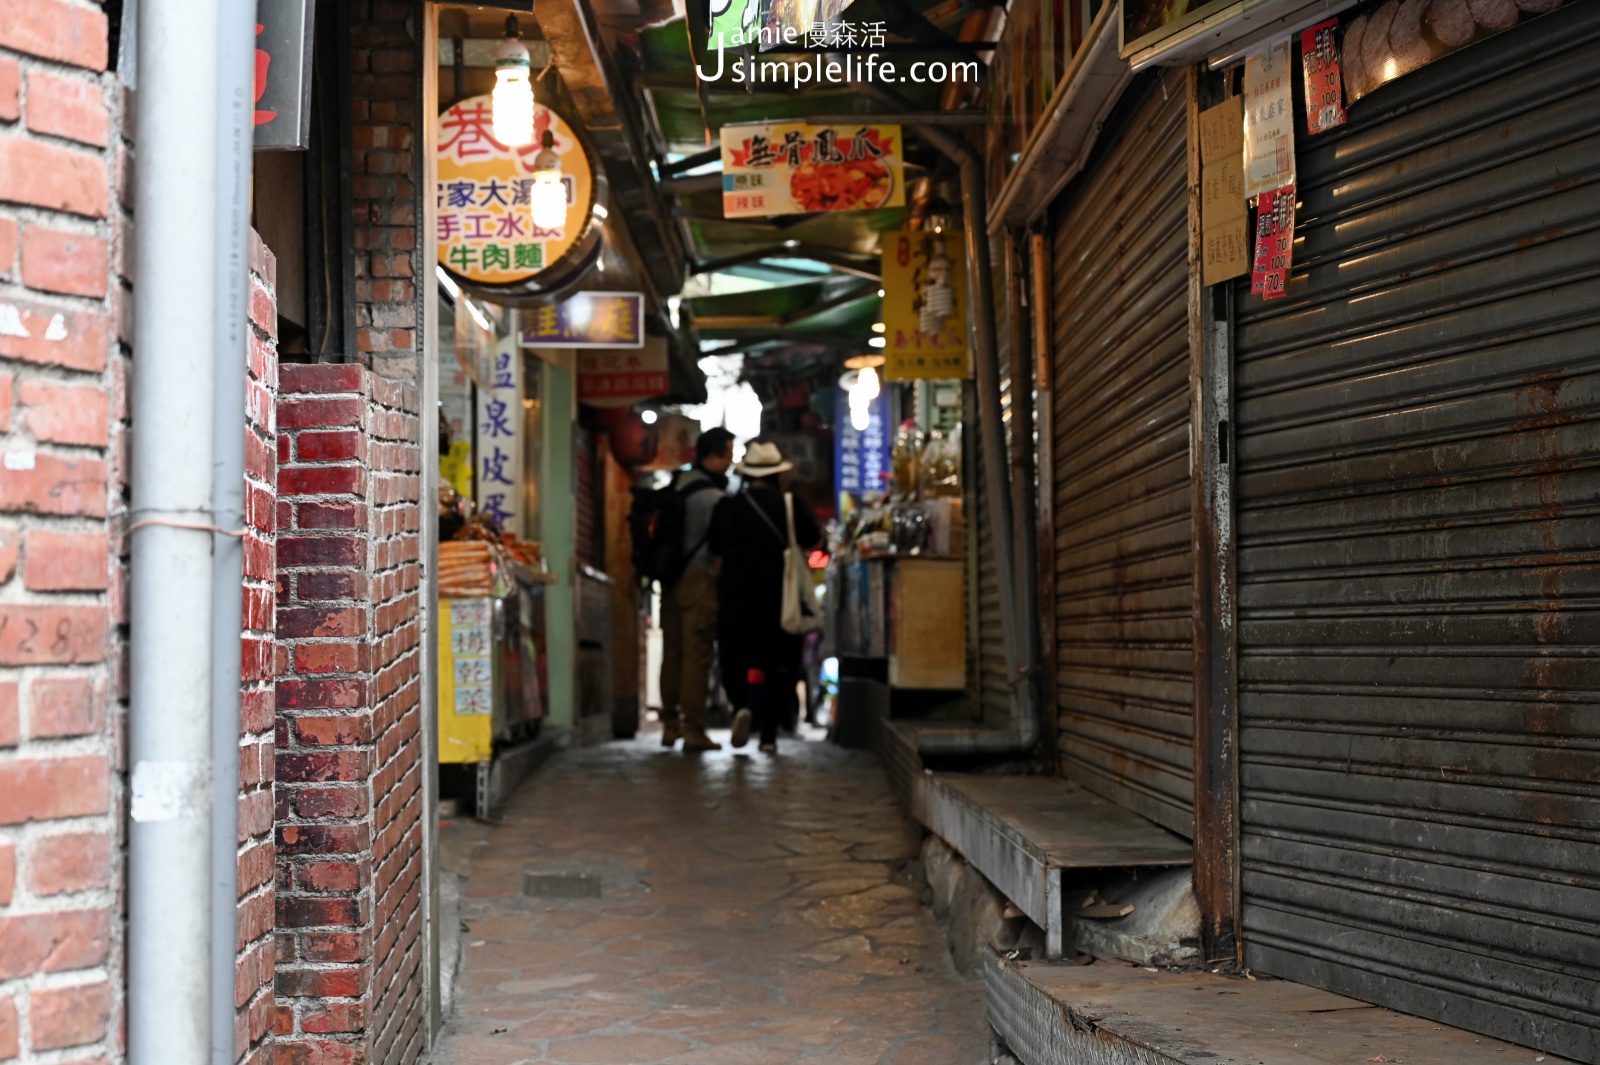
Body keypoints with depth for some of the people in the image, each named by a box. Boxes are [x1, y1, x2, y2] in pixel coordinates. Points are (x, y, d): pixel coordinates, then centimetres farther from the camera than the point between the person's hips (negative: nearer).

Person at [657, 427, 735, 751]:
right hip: (700, 580, -8)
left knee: (672, 654, 12)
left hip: (671, 579, 8)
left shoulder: (674, 488, 10)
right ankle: (693, 730, -3)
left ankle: (670, 726, 19)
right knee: (696, 657, -4)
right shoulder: (713, 497, -14)